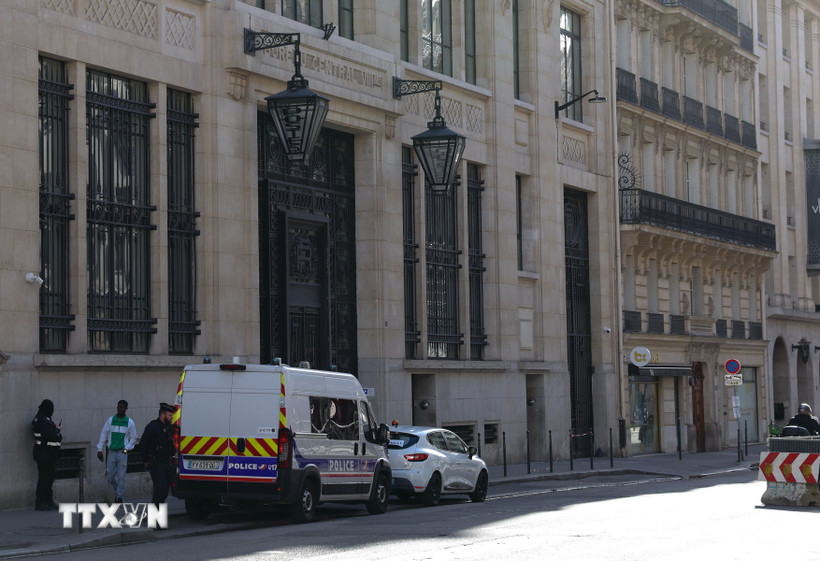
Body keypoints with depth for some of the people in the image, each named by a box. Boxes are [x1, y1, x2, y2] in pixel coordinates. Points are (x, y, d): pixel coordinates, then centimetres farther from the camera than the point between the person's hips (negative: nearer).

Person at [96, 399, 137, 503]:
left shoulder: (130, 422, 2)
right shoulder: (110, 420, 4)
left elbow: (133, 437, 11)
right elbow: (103, 435, 8)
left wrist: (127, 448, -3)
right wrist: (100, 449, 4)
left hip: (122, 452, -1)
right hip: (111, 452, 1)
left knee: (121, 477, -3)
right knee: (110, 477, 3)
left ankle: (119, 496, 3)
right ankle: (118, 491, 27)